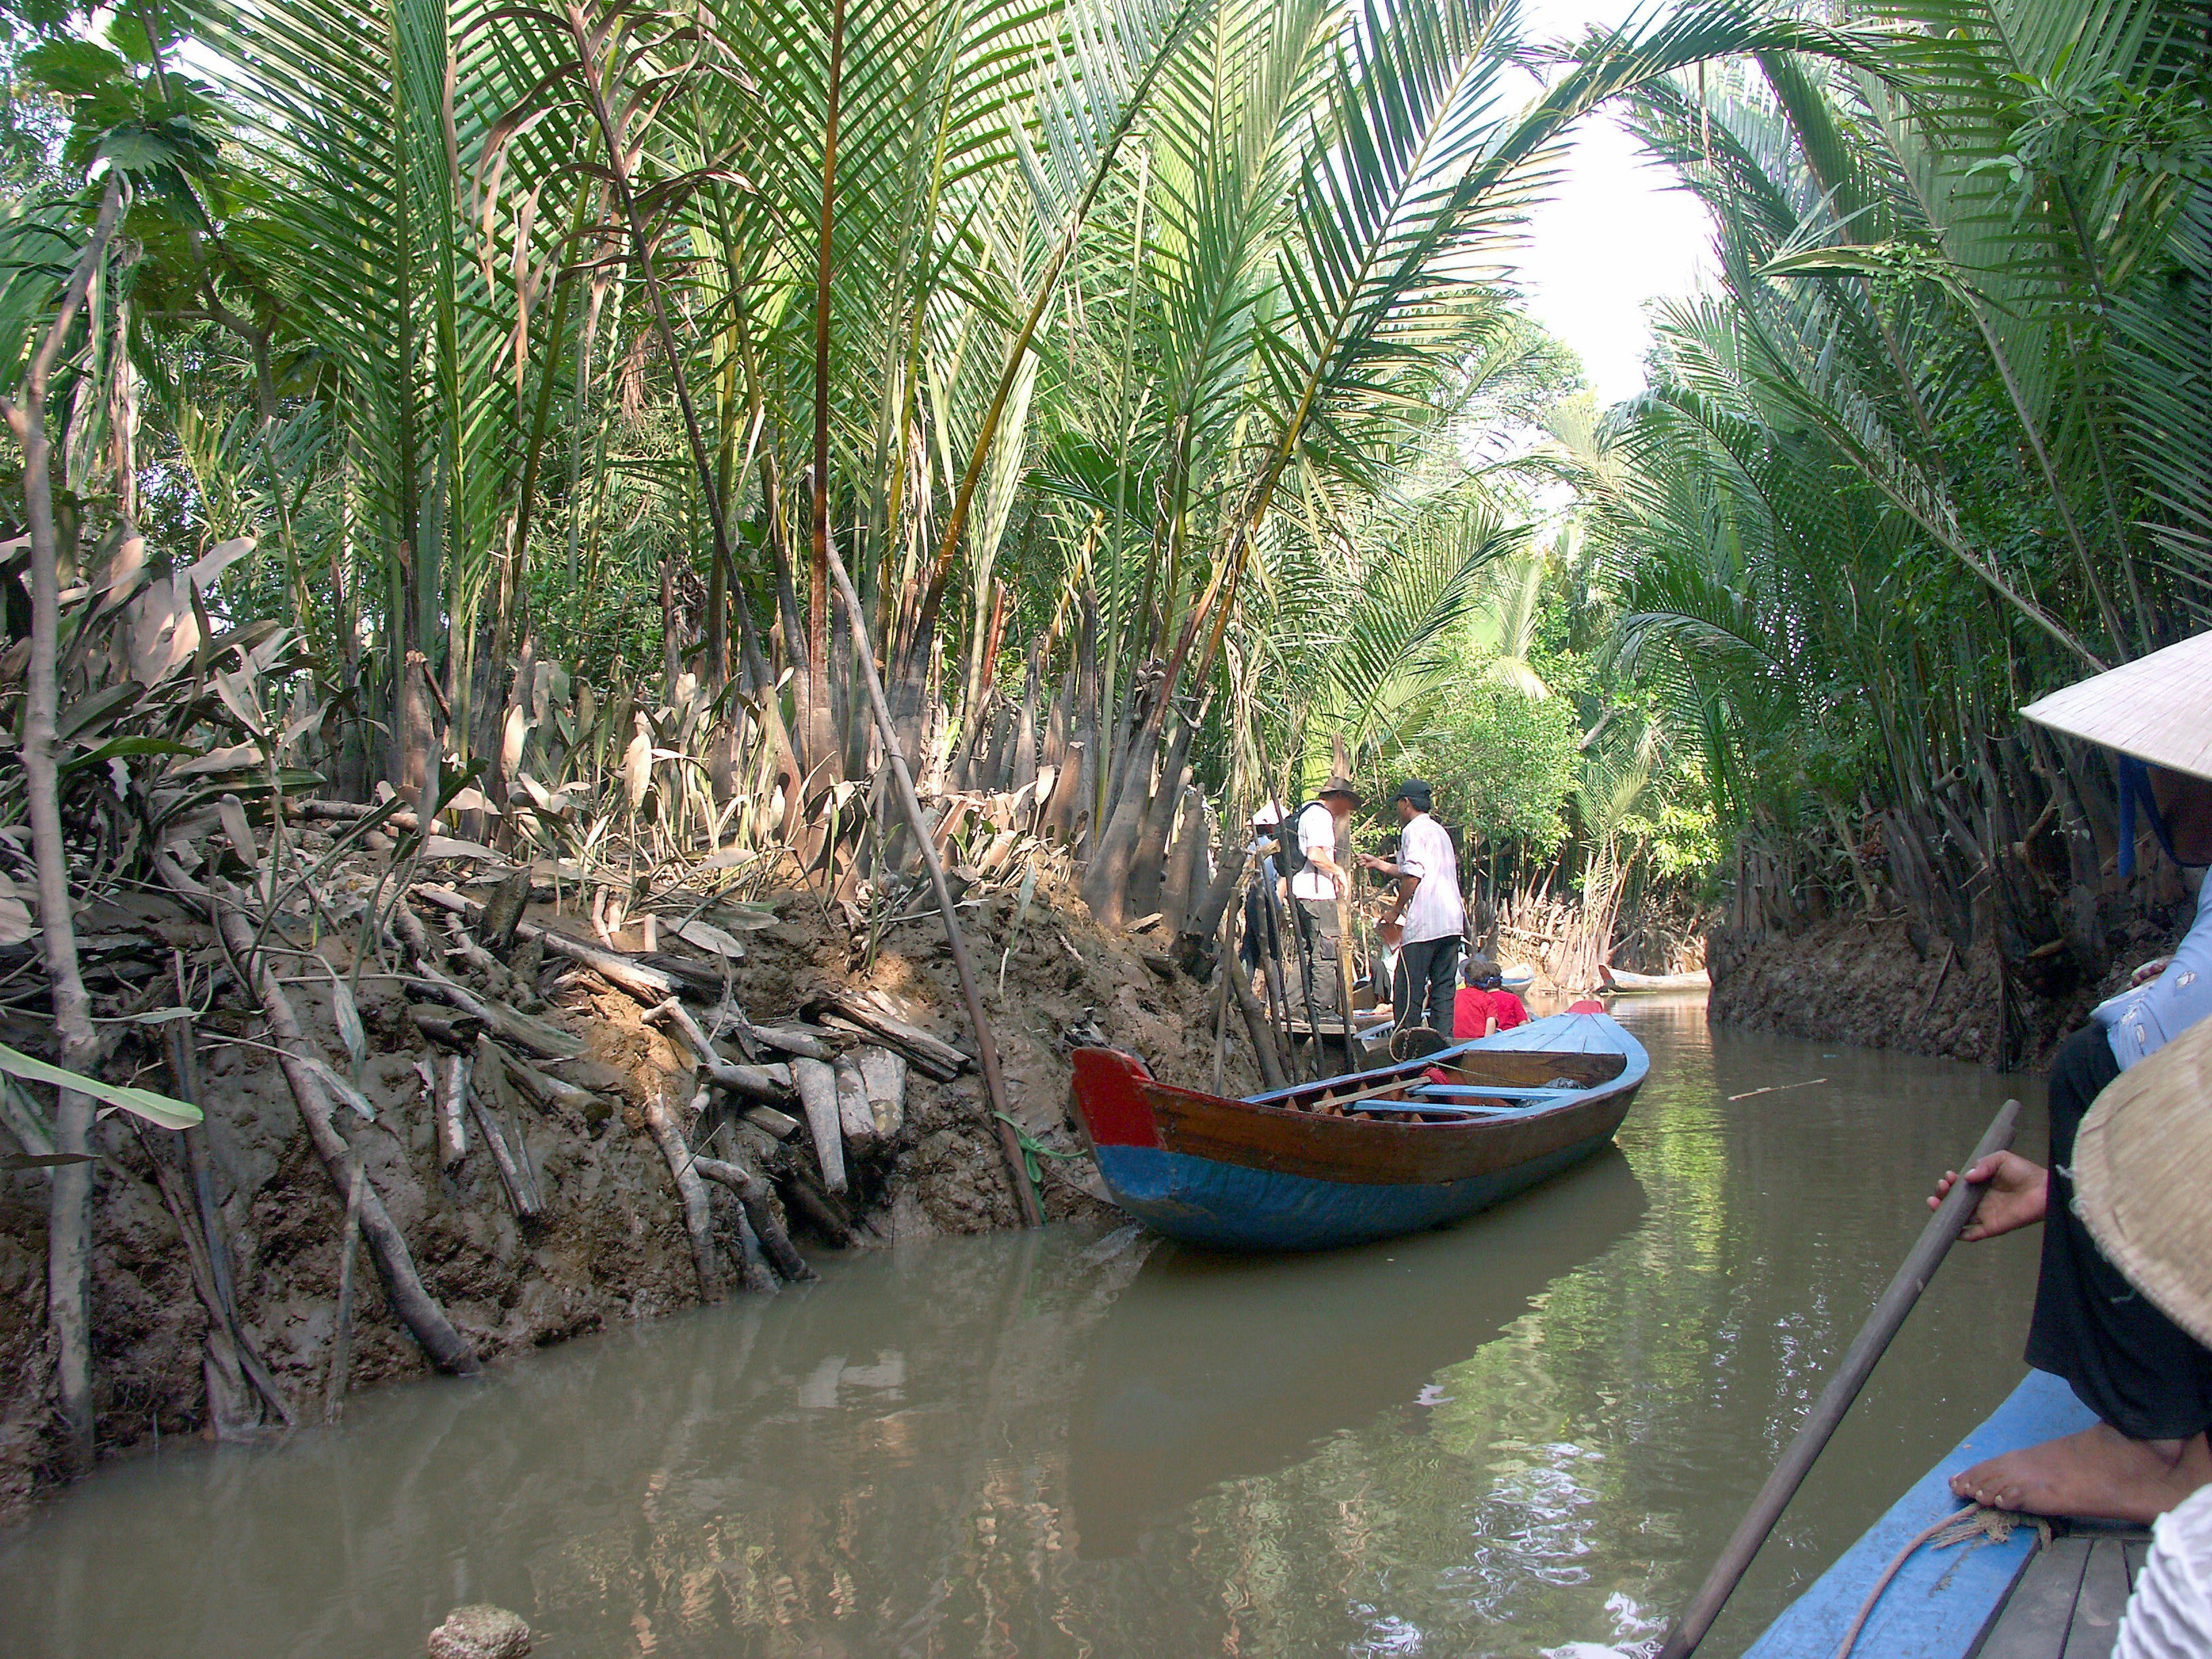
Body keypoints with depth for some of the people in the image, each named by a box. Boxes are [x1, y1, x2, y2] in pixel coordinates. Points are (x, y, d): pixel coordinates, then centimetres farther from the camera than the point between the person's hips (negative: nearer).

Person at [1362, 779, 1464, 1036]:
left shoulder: (1414, 830, -5)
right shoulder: (1439, 831, 22)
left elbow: (1413, 876, -16)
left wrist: (1395, 911, -6)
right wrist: (1379, 864, 37)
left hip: (1424, 923, -9)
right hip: (1452, 922, 9)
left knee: (1409, 988, -4)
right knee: (1443, 987, 8)